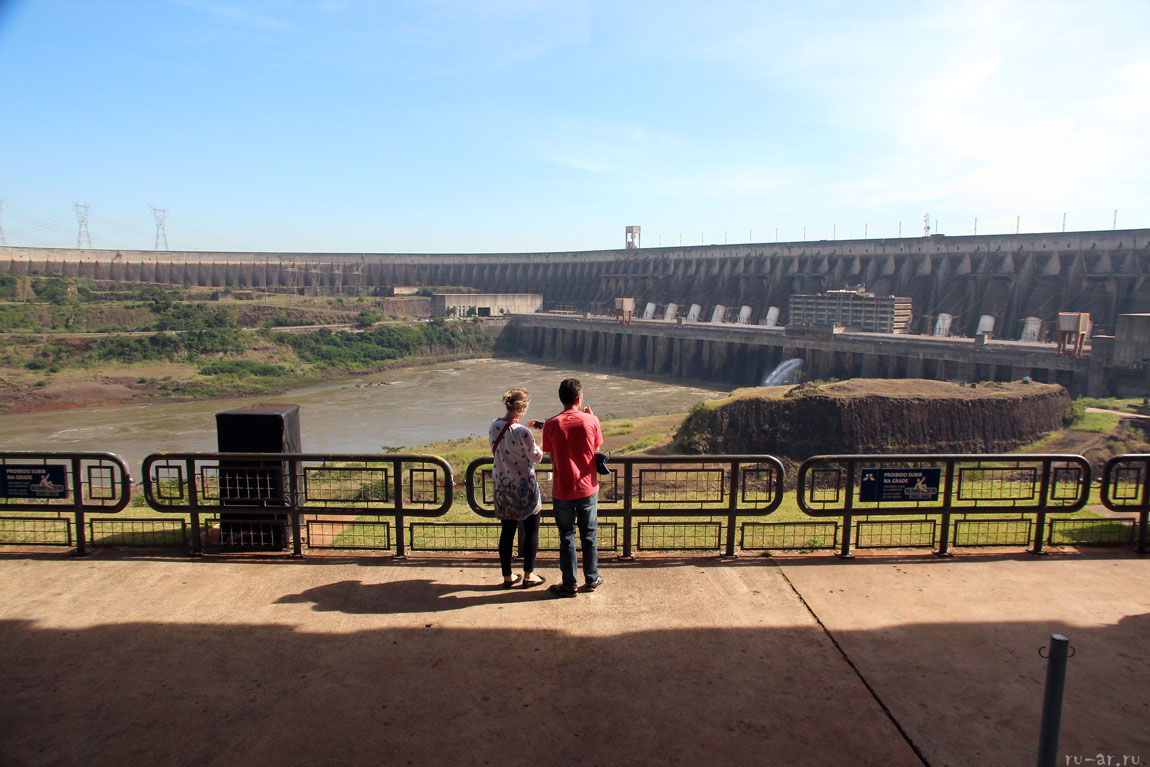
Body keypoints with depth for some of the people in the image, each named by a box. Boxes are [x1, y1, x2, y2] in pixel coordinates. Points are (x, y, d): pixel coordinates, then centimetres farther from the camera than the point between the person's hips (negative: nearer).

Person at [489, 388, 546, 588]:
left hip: (501, 485, 6)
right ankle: (528, 575, 18)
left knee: (507, 530, 15)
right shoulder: (522, 432, -23)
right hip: (524, 487, -6)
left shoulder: (494, 426, -2)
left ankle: (507, 576, 23)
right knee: (531, 530, 10)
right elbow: (537, 457, -13)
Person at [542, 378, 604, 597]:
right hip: (588, 489, 1)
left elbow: (552, 457, -2)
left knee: (566, 538, 11)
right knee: (589, 536, 16)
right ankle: (592, 580, 28)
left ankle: (569, 585, 19)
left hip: (562, 491, -1)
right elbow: (596, 451, 5)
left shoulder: (551, 425, -9)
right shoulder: (591, 421, -10)